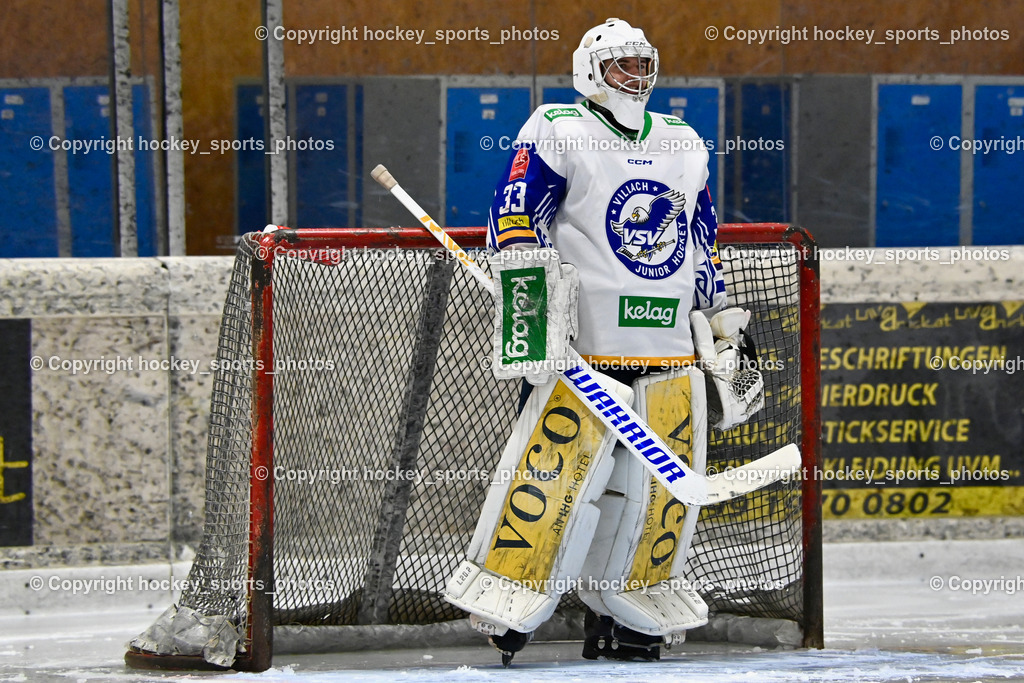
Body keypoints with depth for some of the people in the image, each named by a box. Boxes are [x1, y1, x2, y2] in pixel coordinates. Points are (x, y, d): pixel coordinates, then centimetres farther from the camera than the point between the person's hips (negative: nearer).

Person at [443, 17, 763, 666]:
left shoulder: (684, 144, 19)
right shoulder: (558, 133, 0)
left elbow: (703, 243, 25)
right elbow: (515, 220, -6)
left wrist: (724, 320, 21)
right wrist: (527, 291, -18)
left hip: (670, 345, 6)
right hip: (583, 342, -6)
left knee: (661, 478, 3)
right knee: (558, 462, -14)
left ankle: (625, 611, 12)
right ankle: (510, 592, -6)